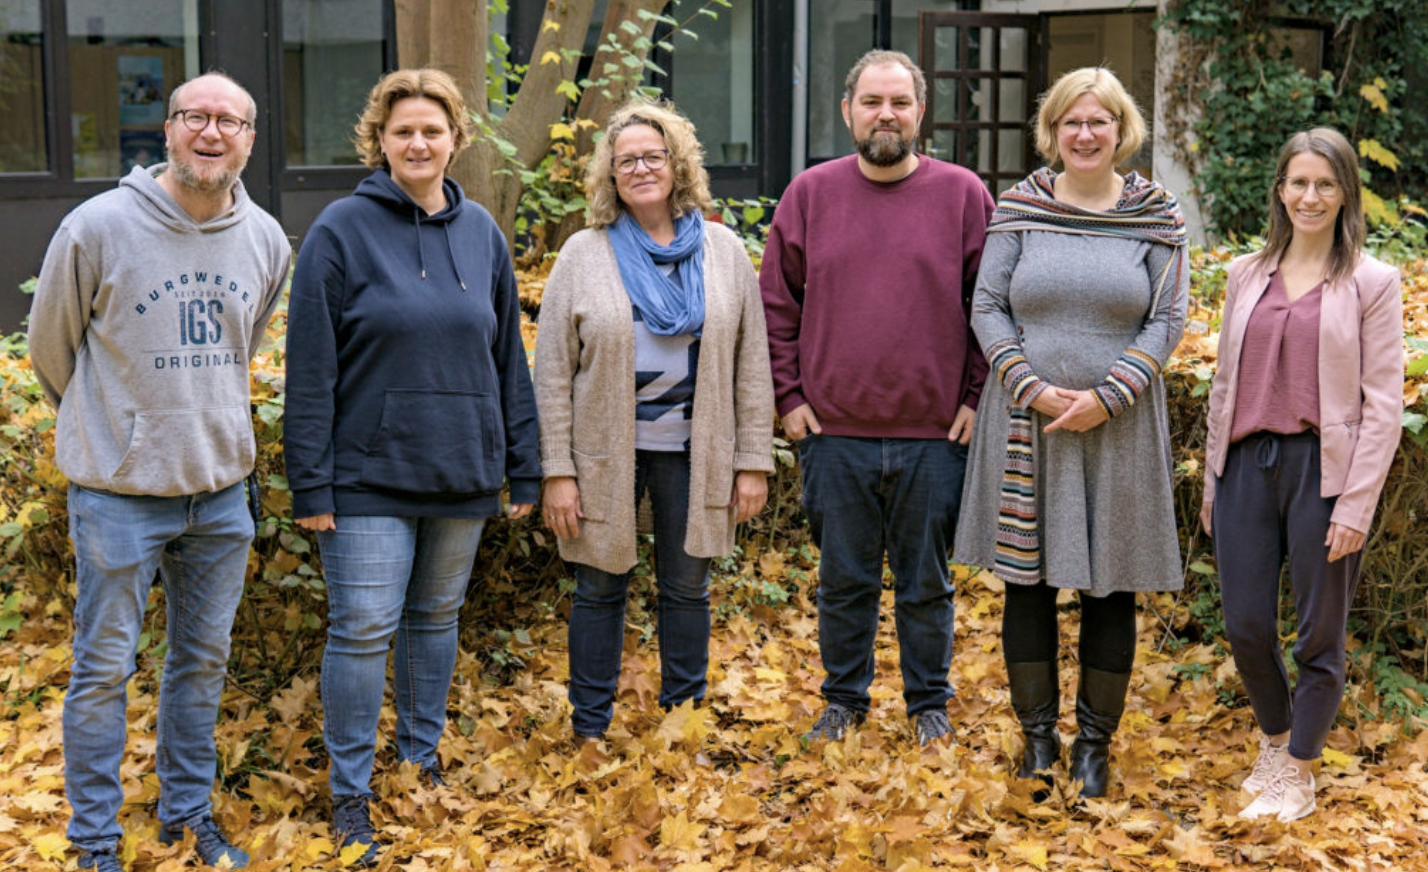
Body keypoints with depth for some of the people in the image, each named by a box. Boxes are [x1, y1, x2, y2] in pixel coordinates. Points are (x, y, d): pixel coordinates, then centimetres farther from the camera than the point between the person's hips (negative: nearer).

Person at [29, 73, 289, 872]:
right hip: (119, 491, -4)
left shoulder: (267, 241, 2)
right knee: (104, 668, 3)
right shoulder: (98, 227, -12)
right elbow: (52, 346, 1)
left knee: (205, 661, 15)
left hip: (222, 490, 5)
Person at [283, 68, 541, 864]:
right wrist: (311, 484, -11)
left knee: (437, 618, 15)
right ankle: (350, 793, 10)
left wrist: (524, 466, 9)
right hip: (369, 473, -4)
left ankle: (425, 759, 31)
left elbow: (509, 357, 11)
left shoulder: (481, 232, 7)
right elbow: (311, 366, -8)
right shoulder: (343, 230, -6)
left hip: (462, 472, 4)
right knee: (364, 627, -3)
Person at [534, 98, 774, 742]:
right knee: (600, 589, 7)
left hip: (693, 451, 1)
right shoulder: (583, 255, -1)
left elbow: (751, 365, 5)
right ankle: (590, 731, 19)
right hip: (605, 452, -1)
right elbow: (552, 372, -2)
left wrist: (753, 461, 0)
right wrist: (558, 471, -8)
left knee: (687, 587, 11)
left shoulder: (724, 252, 3)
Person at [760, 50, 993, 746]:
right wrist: (788, 396, 2)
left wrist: (975, 398, -2)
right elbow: (777, 305, 9)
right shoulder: (809, 194, 5)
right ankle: (844, 699, 27)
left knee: (927, 583, 10)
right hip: (833, 431, 1)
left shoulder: (963, 195, 1)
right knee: (843, 580, 11)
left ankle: (930, 705, 25)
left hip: (935, 435, -1)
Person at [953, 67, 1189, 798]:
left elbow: (1168, 320, -1)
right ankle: (1037, 732, 20)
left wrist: (1107, 397, -13)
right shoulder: (1020, 206, 2)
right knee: (1028, 579, 6)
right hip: (1027, 423, 0)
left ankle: (1095, 737, 19)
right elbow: (987, 307, 1)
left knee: (1109, 585, 6)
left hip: (1118, 428, 0)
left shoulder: (1156, 214, 2)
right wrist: (1032, 387, -12)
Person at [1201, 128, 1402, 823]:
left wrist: (1356, 505, -11)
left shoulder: (1371, 283, -2)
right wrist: (1212, 483, 13)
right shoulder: (1248, 275, 9)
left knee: (1319, 634, 6)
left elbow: (1384, 404, -5)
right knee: (1245, 625, 7)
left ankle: (1299, 772, 23)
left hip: (1324, 468, -3)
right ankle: (1274, 739, 33)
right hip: (1248, 461, 4)